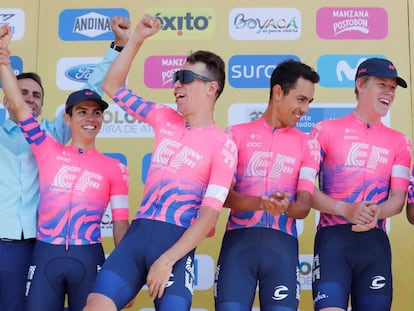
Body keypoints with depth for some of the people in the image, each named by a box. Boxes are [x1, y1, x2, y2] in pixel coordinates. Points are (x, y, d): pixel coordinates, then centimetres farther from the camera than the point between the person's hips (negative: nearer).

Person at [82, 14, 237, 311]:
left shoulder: (223, 145, -3)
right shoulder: (165, 118, 14)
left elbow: (210, 214, -10)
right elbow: (112, 86, 22)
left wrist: (167, 260, -17)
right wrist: (137, 38, 14)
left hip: (176, 241, -4)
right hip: (137, 232, 4)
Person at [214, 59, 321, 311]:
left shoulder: (308, 144, 11)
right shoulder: (236, 134, 7)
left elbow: (304, 206, 4)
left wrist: (286, 206, -20)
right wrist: (260, 203, -21)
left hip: (282, 243, 1)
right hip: (239, 239, -1)